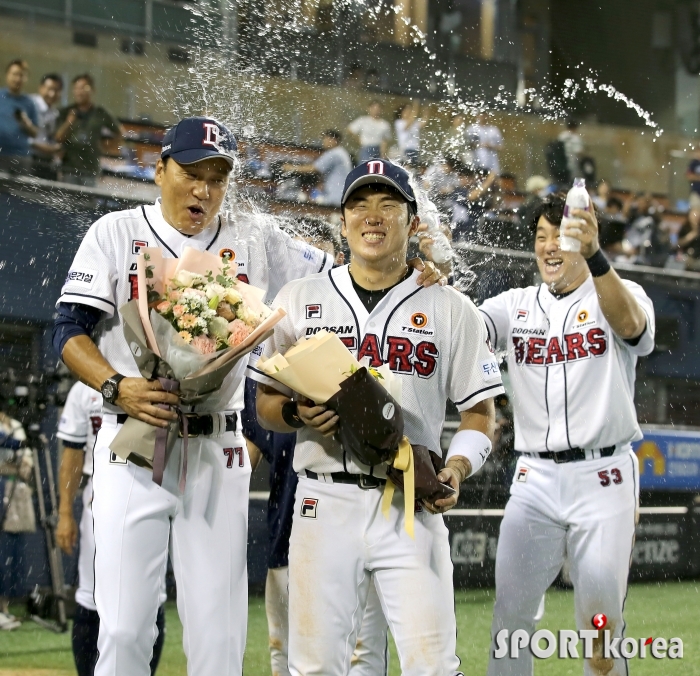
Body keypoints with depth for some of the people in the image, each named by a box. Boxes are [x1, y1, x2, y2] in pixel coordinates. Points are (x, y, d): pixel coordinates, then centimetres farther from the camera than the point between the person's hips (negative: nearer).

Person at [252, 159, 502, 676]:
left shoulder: (451, 309, 8)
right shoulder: (299, 300, 10)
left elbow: (480, 413, 8)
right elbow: (266, 405, 13)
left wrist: (457, 469, -11)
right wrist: (296, 414, -10)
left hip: (412, 508, -1)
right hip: (325, 502, 1)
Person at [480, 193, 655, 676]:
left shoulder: (620, 294, 1)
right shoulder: (516, 305, 11)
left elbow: (629, 323, -23)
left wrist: (594, 256, -41)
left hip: (604, 478, -3)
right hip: (535, 478, 3)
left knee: (601, 618, -1)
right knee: (512, 609, 0)